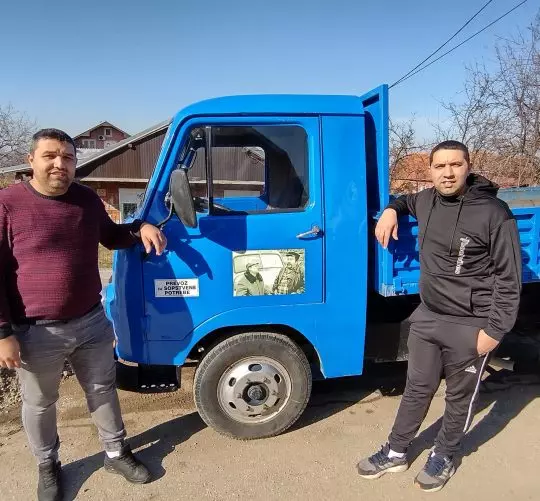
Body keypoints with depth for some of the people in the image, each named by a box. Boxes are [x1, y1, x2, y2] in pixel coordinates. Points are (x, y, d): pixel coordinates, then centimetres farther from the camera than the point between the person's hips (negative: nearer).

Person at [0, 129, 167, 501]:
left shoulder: (88, 199, 2)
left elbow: (111, 236, 19)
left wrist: (141, 228, -1)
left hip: (92, 322, 4)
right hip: (37, 332, -4)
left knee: (103, 390, 18)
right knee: (40, 404, 18)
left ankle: (117, 454, 40)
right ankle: (48, 467, 43)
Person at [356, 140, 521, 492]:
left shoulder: (494, 213, -17)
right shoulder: (428, 200, 0)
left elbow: (509, 277, -13)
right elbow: (406, 201, 27)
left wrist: (495, 329, -14)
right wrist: (391, 210, 4)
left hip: (470, 326, -5)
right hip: (427, 316, 5)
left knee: (460, 398, 15)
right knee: (418, 389, 18)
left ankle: (444, 456, 39)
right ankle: (396, 453, 35)